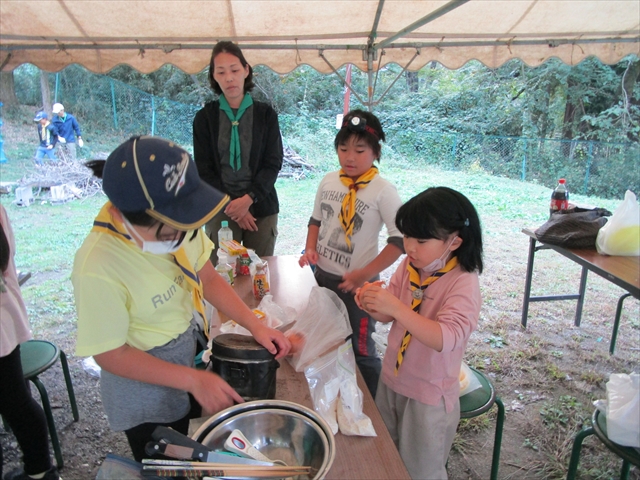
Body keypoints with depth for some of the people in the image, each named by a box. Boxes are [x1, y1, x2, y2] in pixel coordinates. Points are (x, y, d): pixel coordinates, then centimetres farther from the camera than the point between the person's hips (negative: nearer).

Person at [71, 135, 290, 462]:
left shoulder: (179, 223, -20)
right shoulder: (97, 268, -35)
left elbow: (207, 278, -6)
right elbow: (111, 354, -23)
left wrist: (255, 325, -15)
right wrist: (192, 380, -26)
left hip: (192, 355, 5)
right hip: (144, 377, -5)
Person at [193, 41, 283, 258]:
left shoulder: (266, 114, 4)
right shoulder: (204, 117, 4)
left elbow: (273, 163, -1)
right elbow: (204, 170, 1)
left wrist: (248, 199, -15)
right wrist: (231, 205, -10)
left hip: (261, 208, 0)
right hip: (220, 211, 0)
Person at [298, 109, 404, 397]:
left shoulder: (382, 191, -16)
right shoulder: (328, 181, 1)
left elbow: (400, 240, -17)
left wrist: (365, 274, -21)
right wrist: (311, 249, -3)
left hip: (356, 283, -6)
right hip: (322, 276, 6)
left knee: (360, 349, 6)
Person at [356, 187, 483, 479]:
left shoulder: (463, 283, -23)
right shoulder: (408, 267, -5)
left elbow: (445, 339, -35)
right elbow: (389, 317, 2)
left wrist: (395, 306, -43)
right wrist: (374, 307, -21)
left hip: (429, 396, -6)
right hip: (391, 381, 6)